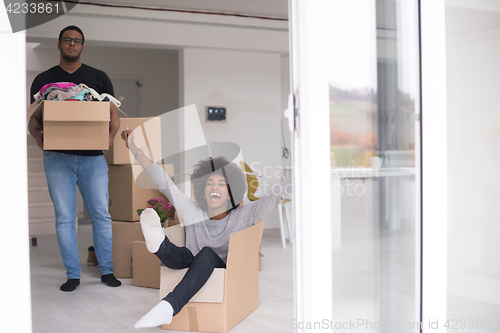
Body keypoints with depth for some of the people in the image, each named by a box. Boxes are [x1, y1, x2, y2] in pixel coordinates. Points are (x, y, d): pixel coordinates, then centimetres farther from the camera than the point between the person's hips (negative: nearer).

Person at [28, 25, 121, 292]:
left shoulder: (98, 77, 10)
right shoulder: (43, 80, 11)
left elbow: (113, 114, 8)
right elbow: (34, 119, 9)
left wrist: (111, 134, -11)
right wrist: (38, 135, -13)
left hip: (93, 156, 0)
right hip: (58, 157, 0)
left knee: (101, 214, 1)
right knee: (64, 217, 1)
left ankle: (106, 270, 13)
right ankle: (72, 274, 10)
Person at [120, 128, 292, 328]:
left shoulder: (242, 216, 2)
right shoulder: (192, 212, 8)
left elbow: (276, 195, -9)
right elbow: (163, 182, 6)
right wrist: (135, 149, 2)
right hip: (193, 273, 2)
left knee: (207, 252, -33)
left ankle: (169, 307, -52)